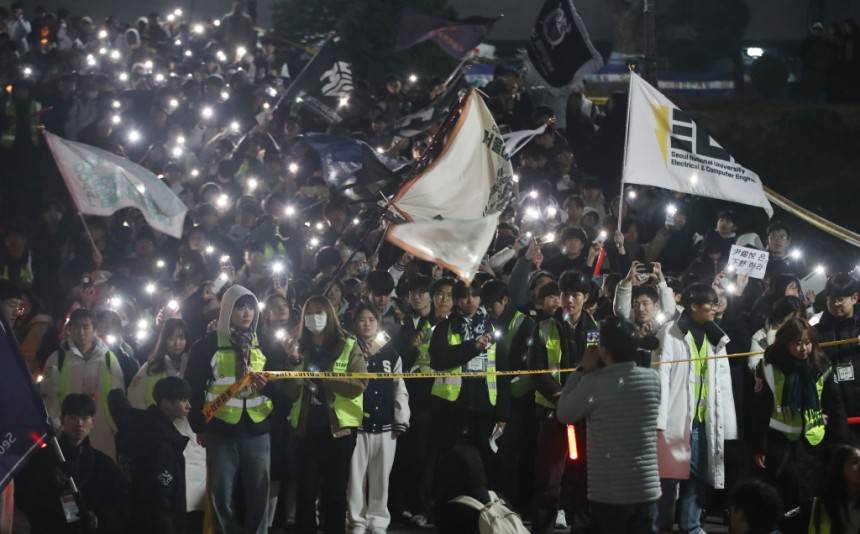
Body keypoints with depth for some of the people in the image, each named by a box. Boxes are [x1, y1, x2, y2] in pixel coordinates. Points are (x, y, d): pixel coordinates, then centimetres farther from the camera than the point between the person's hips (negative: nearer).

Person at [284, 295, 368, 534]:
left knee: (335, 489, 6)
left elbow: (359, 385, -11)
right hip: (307, 427, 2)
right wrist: (295, 362, -13)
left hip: (339, 427, -2)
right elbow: (291, 392, 0)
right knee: (306, 488, 1)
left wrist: (323, 378, -16)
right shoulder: (299, 348, 7)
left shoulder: (349, 347, 0)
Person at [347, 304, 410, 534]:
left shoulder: (391, 354, 8)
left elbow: (400, 389, 7)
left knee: (381, 476, 4)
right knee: (356, 474, -1)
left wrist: (401, 421, 1)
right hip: (357, 424, -1)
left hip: (385, 425, 1)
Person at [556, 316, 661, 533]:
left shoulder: (594, 383, -14)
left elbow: (563, 414, 1)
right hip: (647, 489, 3)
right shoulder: (653, 379, -1)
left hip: (608, 493, -3)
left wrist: (583, 371, 3)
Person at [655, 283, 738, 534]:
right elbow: (661, 377, -9)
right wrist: (659, 419, -15)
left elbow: (723, 384, 13)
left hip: (704, 420, 6)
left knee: (697, 476, 9)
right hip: (677, 419, -6)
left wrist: (727, 424, 7)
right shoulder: (670, 334, -4)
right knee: (670, 475, -2)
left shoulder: (715, 337, 14)